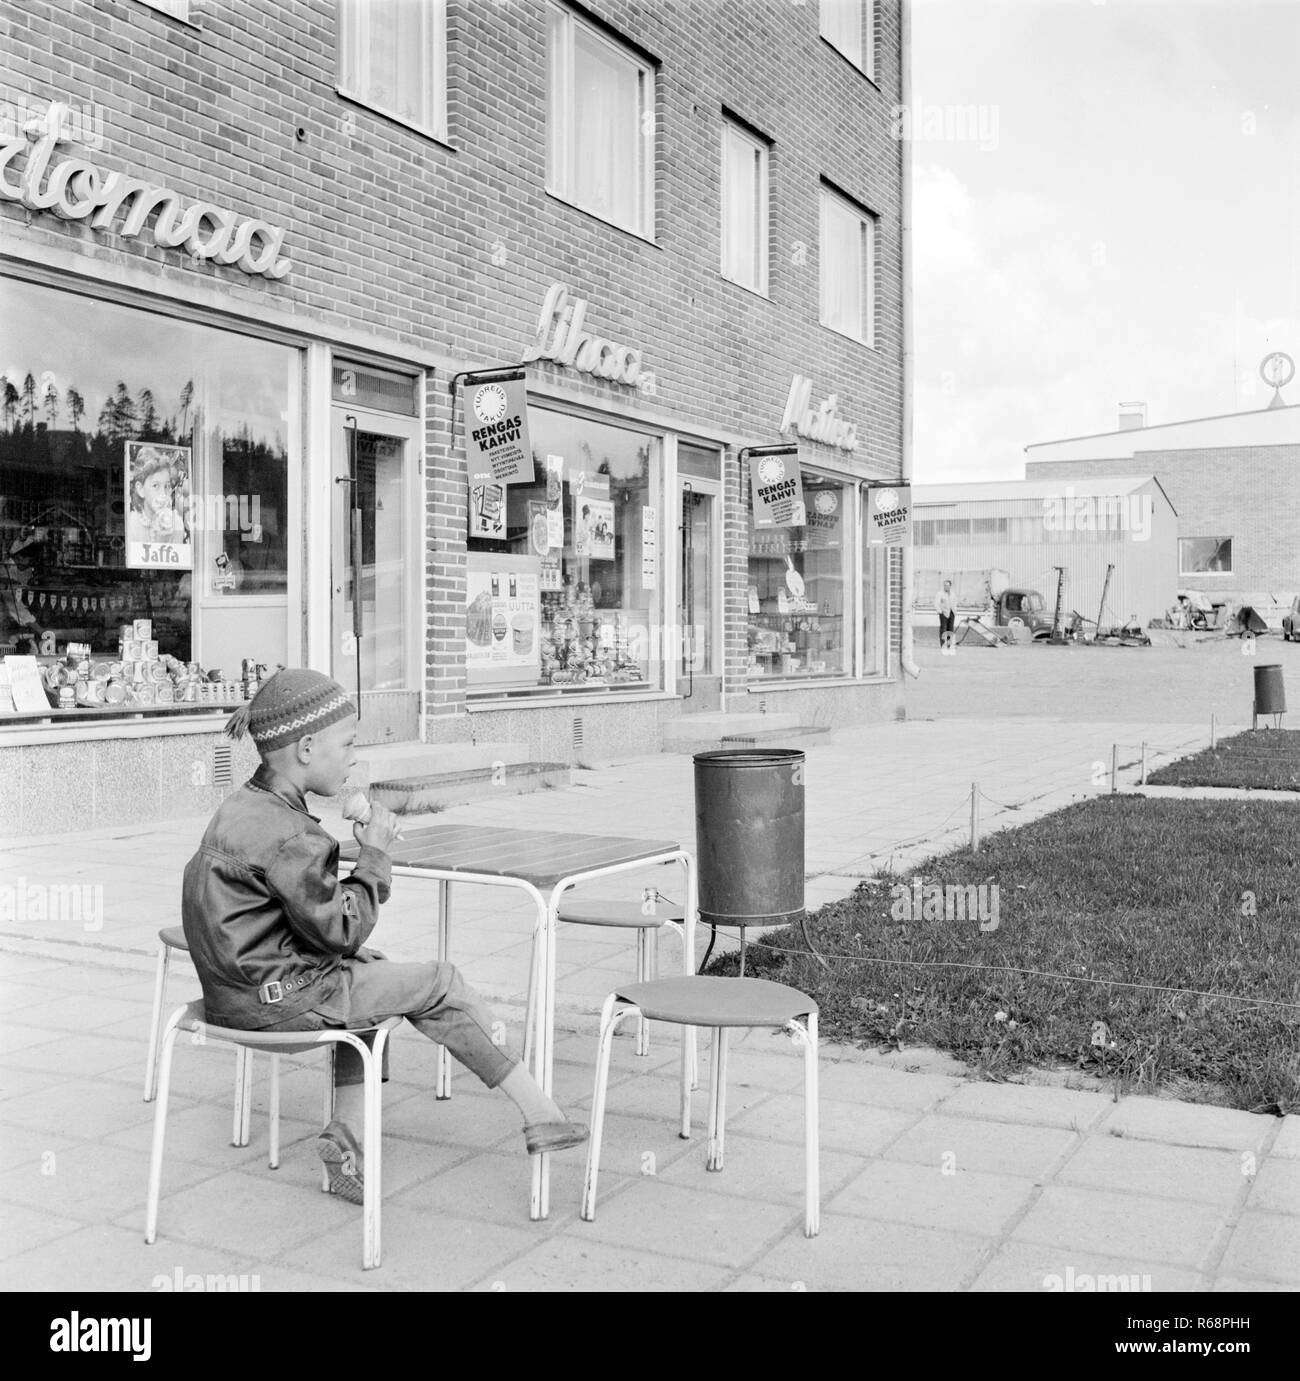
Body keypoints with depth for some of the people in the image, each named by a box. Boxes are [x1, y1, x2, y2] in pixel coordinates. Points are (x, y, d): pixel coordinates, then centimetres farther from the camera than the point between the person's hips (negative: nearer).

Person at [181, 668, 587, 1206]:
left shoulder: (242, 808, 9)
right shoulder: (288, 836, -23)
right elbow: (341, 931, -19)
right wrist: (374, 854, -10)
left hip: (237, 988, 10)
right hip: (280, 1000, -10)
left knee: (373, 970, 28)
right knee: (438, 986, -1)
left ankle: (347, 1131, 18)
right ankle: (539, 1112, 6)